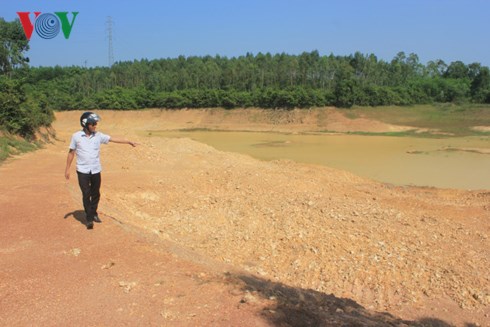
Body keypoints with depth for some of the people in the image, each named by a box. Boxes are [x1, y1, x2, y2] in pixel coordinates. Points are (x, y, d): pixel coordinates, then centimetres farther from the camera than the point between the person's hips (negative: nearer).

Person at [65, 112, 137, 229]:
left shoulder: (98, 135, 1)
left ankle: (94, 214, 30)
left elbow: (113, 139, 0)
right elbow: (71, 152, 2)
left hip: (96, 170, 3)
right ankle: (89, 218, 5)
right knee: (86, 194, -3)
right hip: (82, 171, -3)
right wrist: (67, 169, 3)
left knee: (96, 194, 11)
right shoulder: (76, 136, -4)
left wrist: (128, 142, -7)